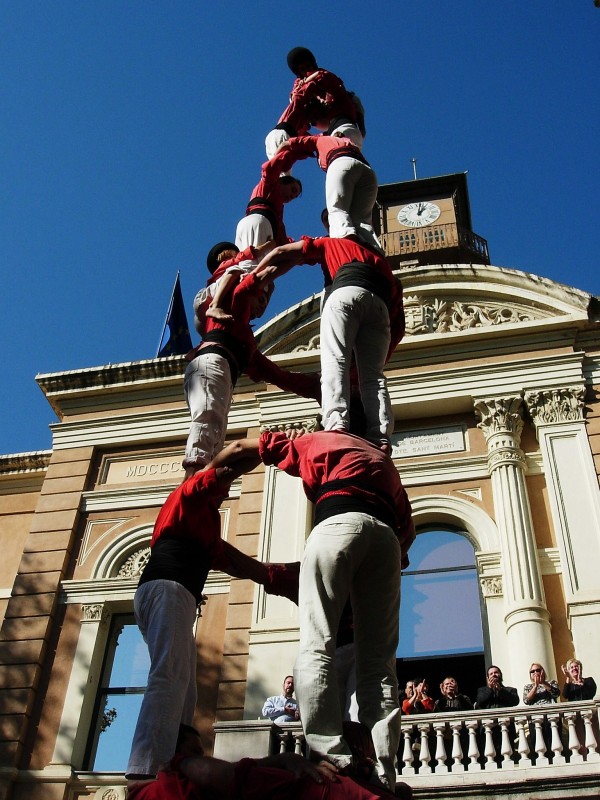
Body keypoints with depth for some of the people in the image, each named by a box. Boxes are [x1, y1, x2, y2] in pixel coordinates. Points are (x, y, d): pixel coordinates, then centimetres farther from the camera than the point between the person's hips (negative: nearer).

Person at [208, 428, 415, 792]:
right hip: (386, 535, 4)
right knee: (379, 662, 1)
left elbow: (240, 448, 32)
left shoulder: (316, 440, 28)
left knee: (317, 646, -9)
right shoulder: (382, 458, 37)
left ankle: (333, 759, -23)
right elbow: (408, 526, 25)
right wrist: (397, 556, 35)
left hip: (338, 523, -4)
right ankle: (381, 776, -8)